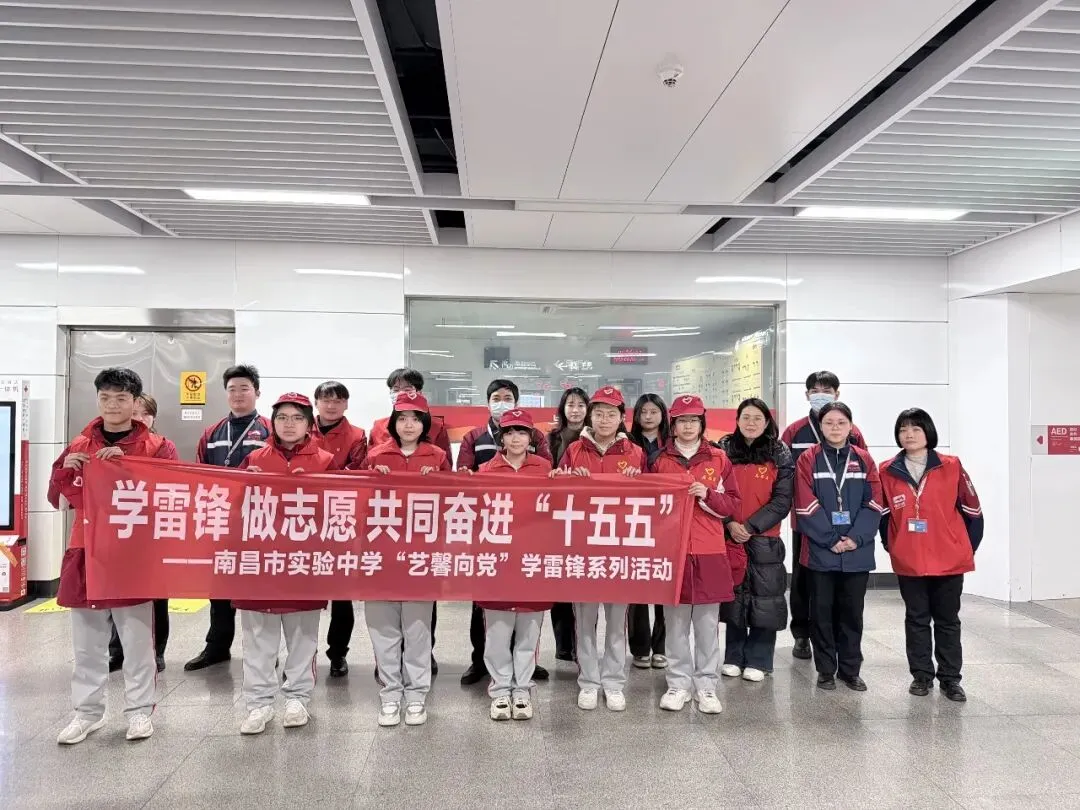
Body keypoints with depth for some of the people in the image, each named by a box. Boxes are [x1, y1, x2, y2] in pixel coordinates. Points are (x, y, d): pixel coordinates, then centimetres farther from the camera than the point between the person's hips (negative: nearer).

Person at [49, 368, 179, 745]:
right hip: (86, 552, 3)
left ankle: (139, 710, 16)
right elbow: (58, 497, 11)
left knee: (137, 640, 4)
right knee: (87, 642, 11)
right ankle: (87, 711, 24)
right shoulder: (80, 445, 10)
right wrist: (66, 470, -9)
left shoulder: (157, 446, -1)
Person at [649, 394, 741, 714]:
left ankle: (707, 686, 17)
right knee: (675, 622, 6)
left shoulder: (719, 459, 4)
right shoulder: (660, 460, 4)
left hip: (709, 552, 0)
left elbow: (733, 505, 3)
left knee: (708, 623, 6)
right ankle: (678, 684, 18)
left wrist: (708, 495, -13)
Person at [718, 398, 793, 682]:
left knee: (764, 598, 1)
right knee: (733, 596, 7)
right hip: (730, 537, 1)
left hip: (765, 538, -1)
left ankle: (758, 661, 14)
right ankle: (733, 658, 20)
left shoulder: (780, 455, 0)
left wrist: (751, 526, -14)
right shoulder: (723, 450, 3)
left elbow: (783, 500, -5)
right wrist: (730, 524, -12)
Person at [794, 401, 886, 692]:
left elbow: (874, 504, 1)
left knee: (852, 611, 11)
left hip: (858, 552, 2)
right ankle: (826, 670, 19)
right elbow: (806, 506, -7)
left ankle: (850, 670, 24)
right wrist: (831, 539, -13)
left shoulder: (864, 460, 6)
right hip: (821, 551, -2)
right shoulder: (808, 460, -1)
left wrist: (856, 538, -11)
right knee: (822, 611, 6)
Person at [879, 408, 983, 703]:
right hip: (908, 562, 1)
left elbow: (972, 510, 1)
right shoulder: (888, 471, -3)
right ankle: (921, 674, 23)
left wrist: (968, 547, 4)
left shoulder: (951, 467, -5)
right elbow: (882, 513, 7)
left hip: (949, 560, -1)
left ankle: (950, 678, 22)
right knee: (916, 620, 12)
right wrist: (891, 546, 7)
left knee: (947, 620, 11)